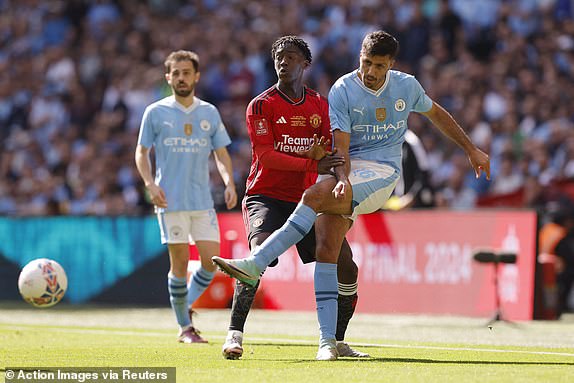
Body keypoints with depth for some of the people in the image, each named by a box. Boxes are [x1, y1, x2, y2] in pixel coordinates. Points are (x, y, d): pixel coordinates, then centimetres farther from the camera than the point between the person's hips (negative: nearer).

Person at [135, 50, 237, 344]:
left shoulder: (209, 113, 10)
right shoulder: (156, 113, 2)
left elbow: (221, 154, 13)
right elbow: (142, 152, 7)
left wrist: (229, 184, -3)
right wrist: (150, 184, -9)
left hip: (203, 201, 3)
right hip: (171, 201, -3)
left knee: (211, 260, -4)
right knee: (180, 262, -3)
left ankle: (187, 304, 21)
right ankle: (184, 327, 7)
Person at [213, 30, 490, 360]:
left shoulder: (407, 86, 6)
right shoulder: (342, 91, -2)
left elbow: (437, 114, 26)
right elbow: (340, 146, -9)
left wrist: (472, 150, 32)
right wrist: (343, 179, -28)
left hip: (382, 173, -1)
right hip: (345, 172, 1)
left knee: (315, 196, -30)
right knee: (327, 247, -19)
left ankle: (255, 264, -36)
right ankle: (327, 339, -19)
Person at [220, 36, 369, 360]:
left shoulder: (320, 105, 11)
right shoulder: (261, 105, -3)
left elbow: (332, 155, 11)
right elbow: (266, 155, -15)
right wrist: (313, 164, -26)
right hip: (267, 196, -5)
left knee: (346, 266, -5)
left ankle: (337, 340, 11)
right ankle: (235, 334, -25)